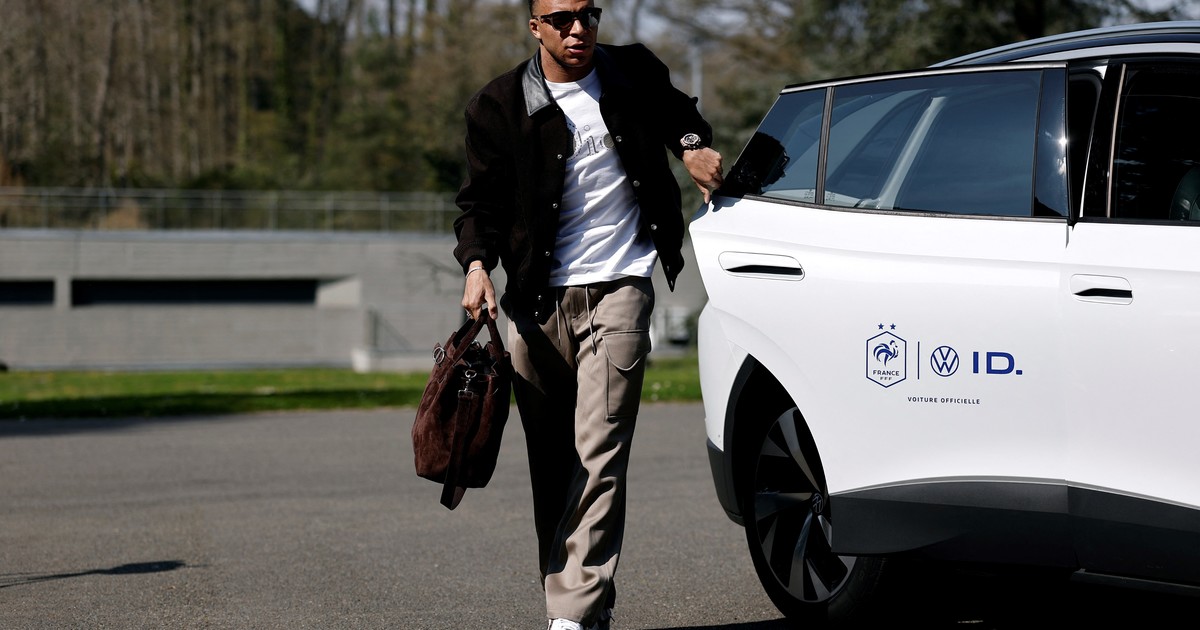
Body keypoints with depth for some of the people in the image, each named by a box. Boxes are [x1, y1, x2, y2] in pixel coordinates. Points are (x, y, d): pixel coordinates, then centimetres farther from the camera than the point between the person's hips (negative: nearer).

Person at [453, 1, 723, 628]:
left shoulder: (633, 74, 6)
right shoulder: (500, 105, 3)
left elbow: (677, 112, 28)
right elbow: (480, 199, 5)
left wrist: (694, 145, 5)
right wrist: (477, 264, -14)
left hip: (617, 292, -1)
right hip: (537, 300, 2)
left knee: (598, 453, -13)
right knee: (551, 464, 5)